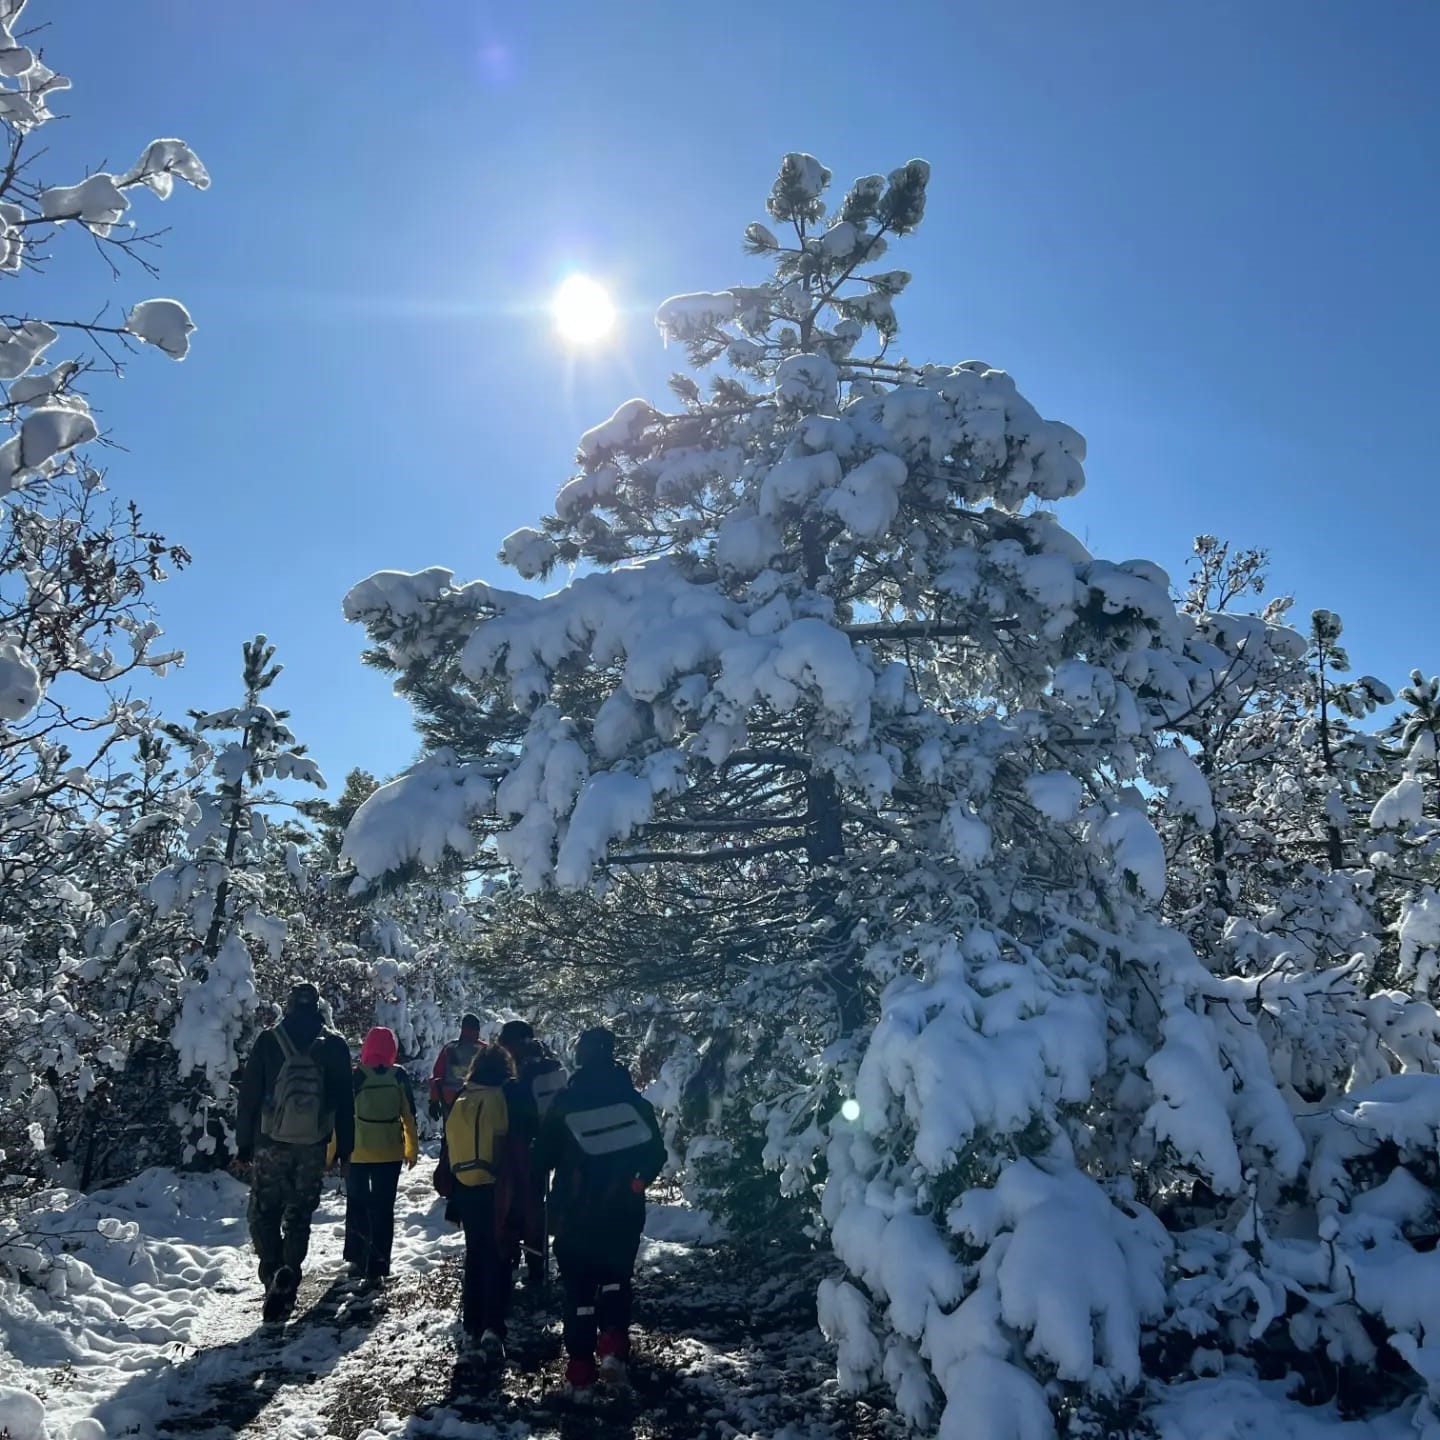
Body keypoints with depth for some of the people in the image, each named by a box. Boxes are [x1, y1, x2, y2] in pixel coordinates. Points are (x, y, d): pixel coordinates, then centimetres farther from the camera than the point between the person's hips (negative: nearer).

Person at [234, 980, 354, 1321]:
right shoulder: (334, 1045, 2)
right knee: (298, 1217, 12)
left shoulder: (269, 1040, -1)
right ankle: (289, 1275, -4)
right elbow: (345, 1103, 4)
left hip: (271, 1143, -1)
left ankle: (274, 1272, -11)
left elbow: (249, 1097, -1)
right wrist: (345, 1150, 10)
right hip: (313, 1147, 1)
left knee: (263, 1214, 8)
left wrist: (243, 1146, 5)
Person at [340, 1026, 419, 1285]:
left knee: (357, 1205, 17)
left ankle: (358, 1260, 20)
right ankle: (377, 1268, 5)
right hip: (390, 1153, 1)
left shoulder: (354, 1076, -9)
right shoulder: (399, 1076, -3)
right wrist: (412, 1149, 12)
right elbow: (409, 1116, 2)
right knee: (383, 1208, 6)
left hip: (357, 1153, -1)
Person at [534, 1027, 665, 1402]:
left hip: (575, 1213, -1)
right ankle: (613, 1347, 1)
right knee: (615, 1279, 20)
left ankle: (581, 1375, 11)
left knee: (579, 1290, 10)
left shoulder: (565, 1103, -7)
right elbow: (655, 1154, -1)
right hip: (623, 1213, 1)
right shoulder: (634, 1100, -4)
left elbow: (543, 1157, -1)